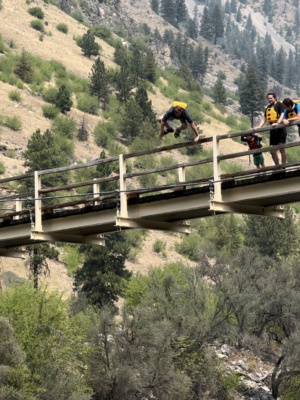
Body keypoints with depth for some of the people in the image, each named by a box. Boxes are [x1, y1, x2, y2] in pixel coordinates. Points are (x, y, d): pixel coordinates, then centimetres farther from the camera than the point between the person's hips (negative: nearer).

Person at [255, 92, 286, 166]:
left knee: (281, 148, -8)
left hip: (280, 129, -8)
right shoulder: (268, 107, 21)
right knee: (272, 150, 5)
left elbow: (282, 115, -12)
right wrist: (259, 127, 3)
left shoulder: (279, 105, 0)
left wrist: (278, 123, -28)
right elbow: (264, 118, 19)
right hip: (272, 130, 8)